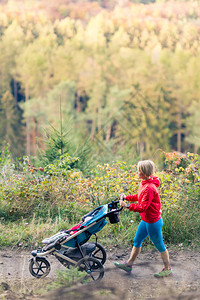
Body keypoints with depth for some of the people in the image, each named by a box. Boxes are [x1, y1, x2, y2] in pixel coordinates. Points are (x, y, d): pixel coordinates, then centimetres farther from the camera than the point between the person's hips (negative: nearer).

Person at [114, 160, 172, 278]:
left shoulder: (149, 188, -28)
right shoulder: (144, 183, 2)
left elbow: (142, 207, -27)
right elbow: (140, 197, 17)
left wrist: (127, 206, -21)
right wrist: (126, 197, 8)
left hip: (153, 221, -10)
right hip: (146, 220, 10)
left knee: (159, 245, 5)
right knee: (137, 241, 19)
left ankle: (167, 269, 20)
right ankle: (129, 265, 31)